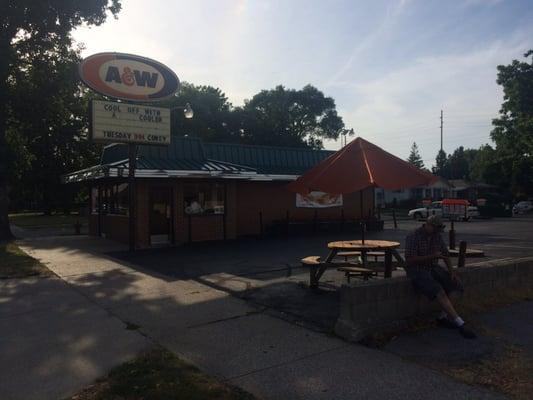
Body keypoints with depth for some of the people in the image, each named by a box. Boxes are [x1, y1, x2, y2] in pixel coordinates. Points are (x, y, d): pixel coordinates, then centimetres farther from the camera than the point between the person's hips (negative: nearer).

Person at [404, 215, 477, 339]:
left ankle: (443, 317, 4)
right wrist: (432, 256, -26)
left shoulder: (437, 236, 5)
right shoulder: (413, 237, -17)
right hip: (417, 271, -8)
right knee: (440, 292, -26)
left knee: (454, 283, -8)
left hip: (433, 268, 8)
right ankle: (460, 324, -23)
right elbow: (410, 260, -22)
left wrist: (452, 271, -1)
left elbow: (445, 254, 12)